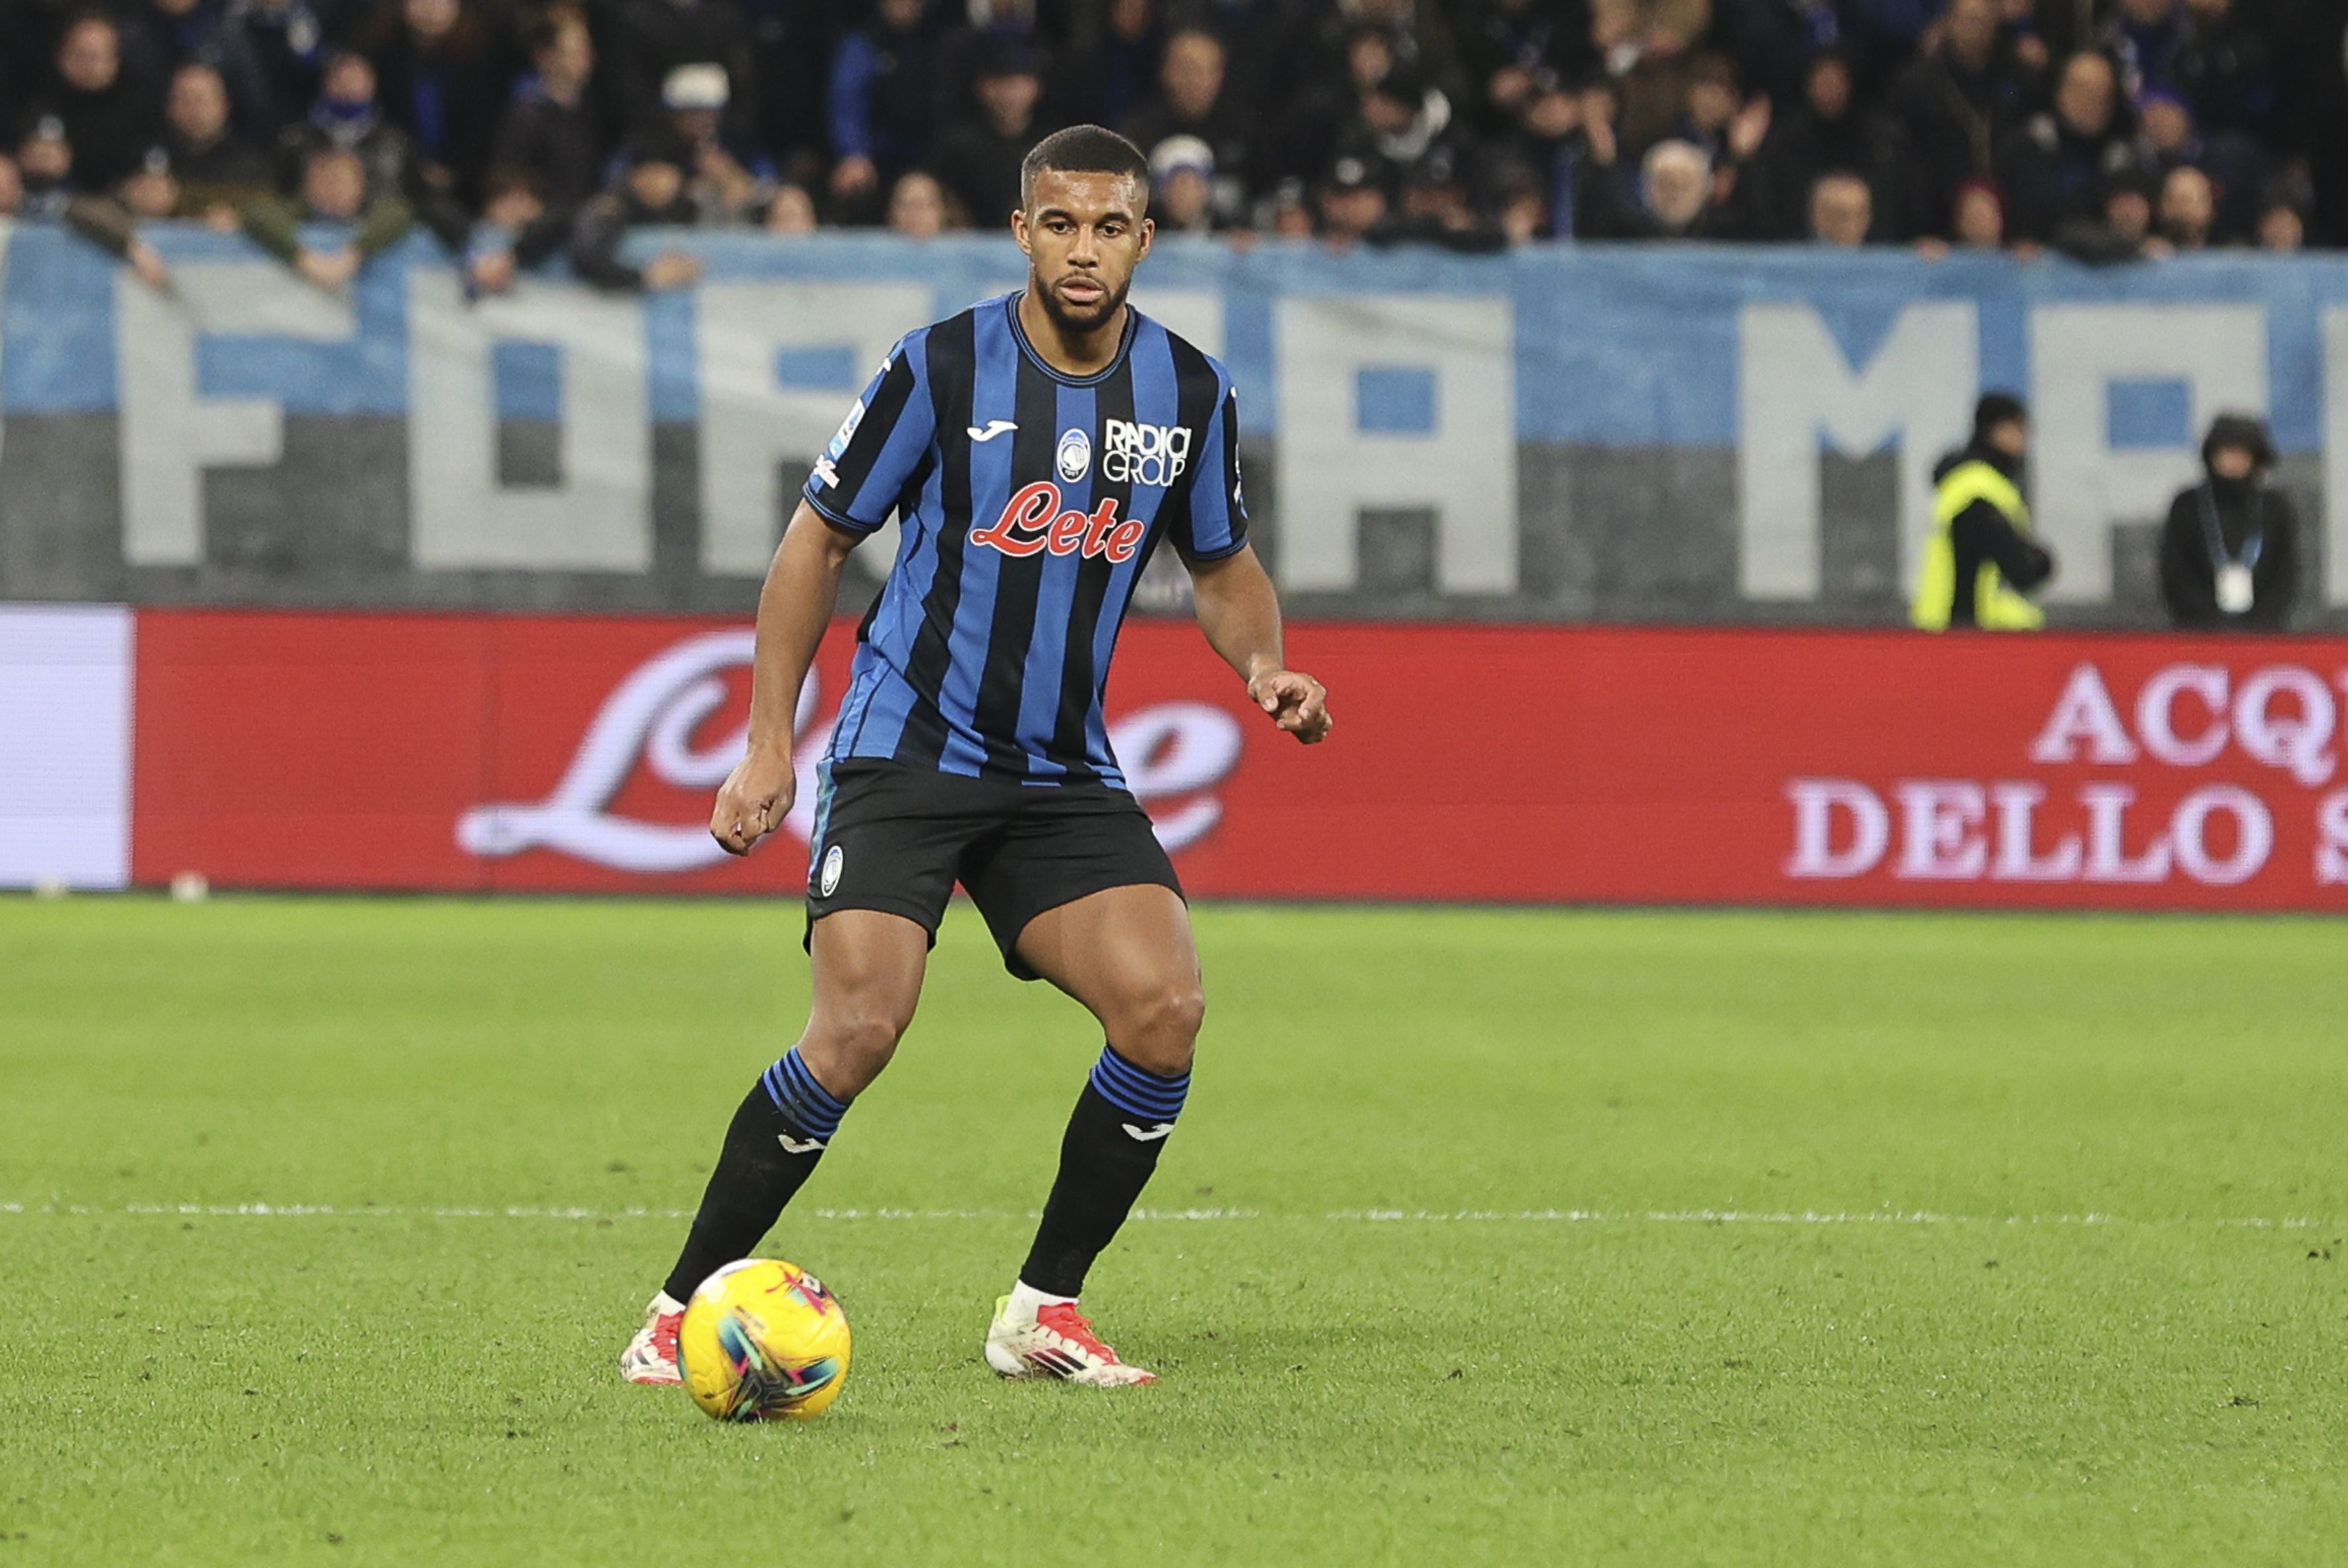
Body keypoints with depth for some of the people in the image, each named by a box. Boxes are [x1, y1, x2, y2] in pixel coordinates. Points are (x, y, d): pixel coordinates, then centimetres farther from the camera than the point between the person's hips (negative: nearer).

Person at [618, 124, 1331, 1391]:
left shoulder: (1190, 393, 2)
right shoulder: (942, 368, -9)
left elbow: (1221, 563, 19)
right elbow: (819, 537, 2)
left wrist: (1266, 666, -3)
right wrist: (768, 742, -1)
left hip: (1065, 775, 4)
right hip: (907, 753, -4)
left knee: (1164, 1006, -15)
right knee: (858, 1033, -19)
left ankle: (1042, 1312, 1)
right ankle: (683, 1309, -4)